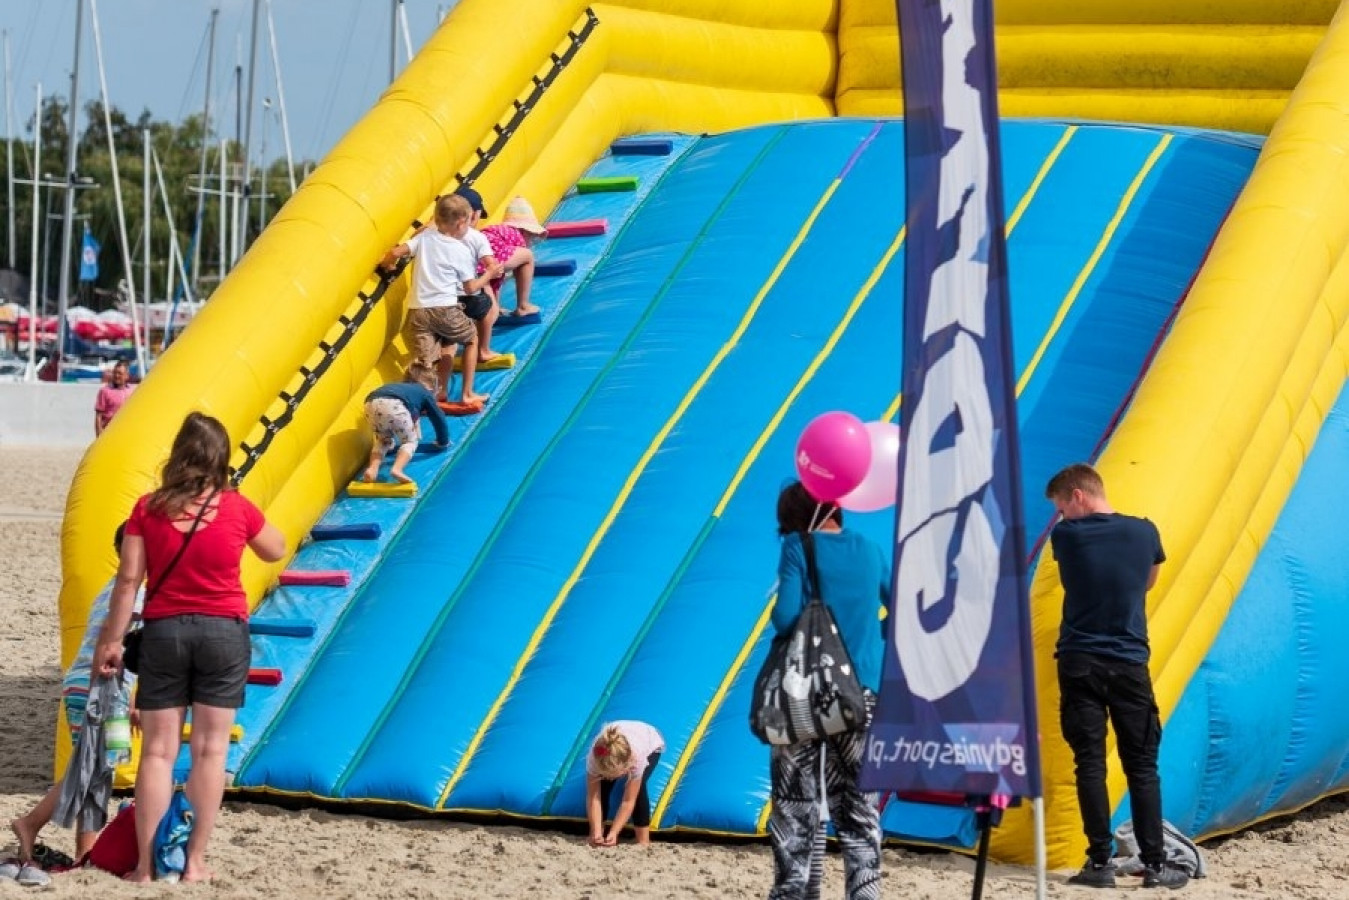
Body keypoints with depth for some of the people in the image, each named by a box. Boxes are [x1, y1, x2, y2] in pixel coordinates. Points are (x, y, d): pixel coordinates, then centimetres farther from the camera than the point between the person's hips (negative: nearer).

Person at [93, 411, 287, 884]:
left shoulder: (149, 508, -4)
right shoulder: (236, 508, -5)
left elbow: (128, 579, -5)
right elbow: (275, 551, 13)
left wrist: (112, 639, 1)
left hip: (163, 632, 1)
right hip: (223, 632, -1)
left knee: (158, 750, 4)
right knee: (210, 749, 4)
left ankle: (146, 863, 3)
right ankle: (195, 862, 4)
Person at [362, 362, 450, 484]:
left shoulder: (401, 387, 46)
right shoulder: (425, 393, 33)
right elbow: (439, 419, 36)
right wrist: (443, 442, 51)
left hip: (371, 403, 5)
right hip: (394, 406, -5)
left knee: (383, 440, 29)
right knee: (410, 441, 15)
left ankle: (373, 468, 3)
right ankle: (397, 469, -13)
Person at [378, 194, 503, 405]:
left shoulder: (425, 236, 8)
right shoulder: (463, 251, 0)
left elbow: (395, 253, -1)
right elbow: (470, 288, 3)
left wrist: (385, 264, 20)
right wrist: (489, 274, 18)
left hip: (418, 310, 3)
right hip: (445, 308, -3)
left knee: (428, 363, 6)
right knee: (472, 338, 23)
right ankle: (467, 393, 22)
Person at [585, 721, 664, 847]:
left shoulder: (636, 757, -47)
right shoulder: (594, 757, -41)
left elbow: (628, 801, -39)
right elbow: (593, 798, -34)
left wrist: (613, 833, -43)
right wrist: (596, 832, -44)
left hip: (650, 746, -2)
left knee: (637, 788, -27)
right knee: (602, 786, -21)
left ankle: (643, 841, -19)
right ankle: (597, 838, -7)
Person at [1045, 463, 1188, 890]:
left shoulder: (1066, 536, -5)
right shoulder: (1144, 532, 0)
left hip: (1079, 664, -1)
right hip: (1130, 665, 1)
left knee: (1090, 763, 1)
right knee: (1142, 765, 5)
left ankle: (1100, 863, -2)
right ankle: (1155, 865, 3)